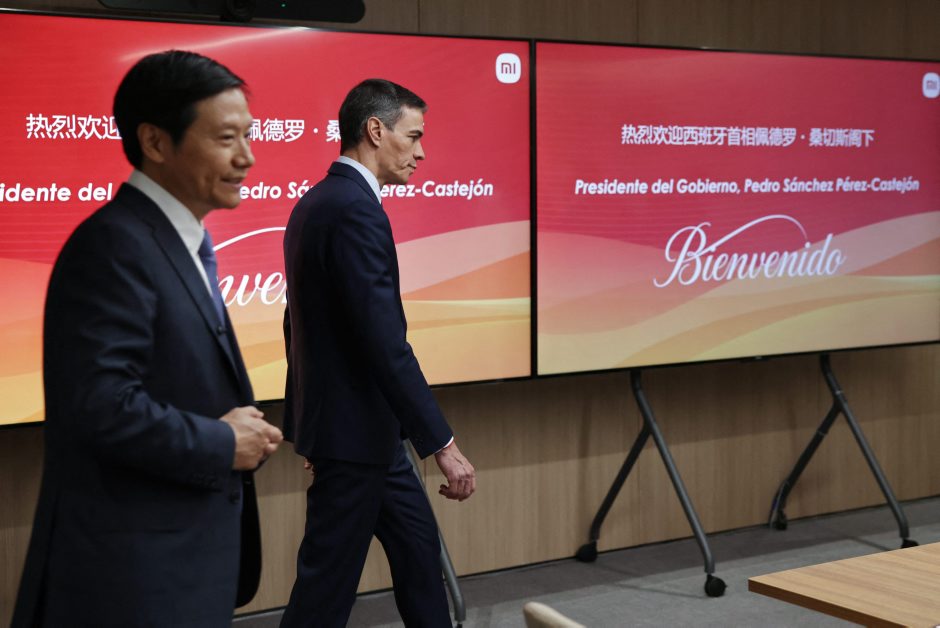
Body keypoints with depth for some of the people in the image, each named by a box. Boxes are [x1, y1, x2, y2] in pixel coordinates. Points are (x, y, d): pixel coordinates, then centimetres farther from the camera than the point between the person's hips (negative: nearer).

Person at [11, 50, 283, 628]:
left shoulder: (181, 240, 12)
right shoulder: (115, 244, -19)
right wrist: (222, 444, -14)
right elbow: (102, 405, -27)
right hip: (136, 574, -9)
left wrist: (242, 429, 0)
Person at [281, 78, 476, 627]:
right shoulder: (356, 210, -21)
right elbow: (386, 342, -27)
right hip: (354, 428, -10)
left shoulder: (315, 203, 10)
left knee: (418, 542, 19)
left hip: (359, 422, 10)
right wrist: (443, 443, -24)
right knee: (329, 582, 1)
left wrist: (311, 422, 25)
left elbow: (306, 322, 17)